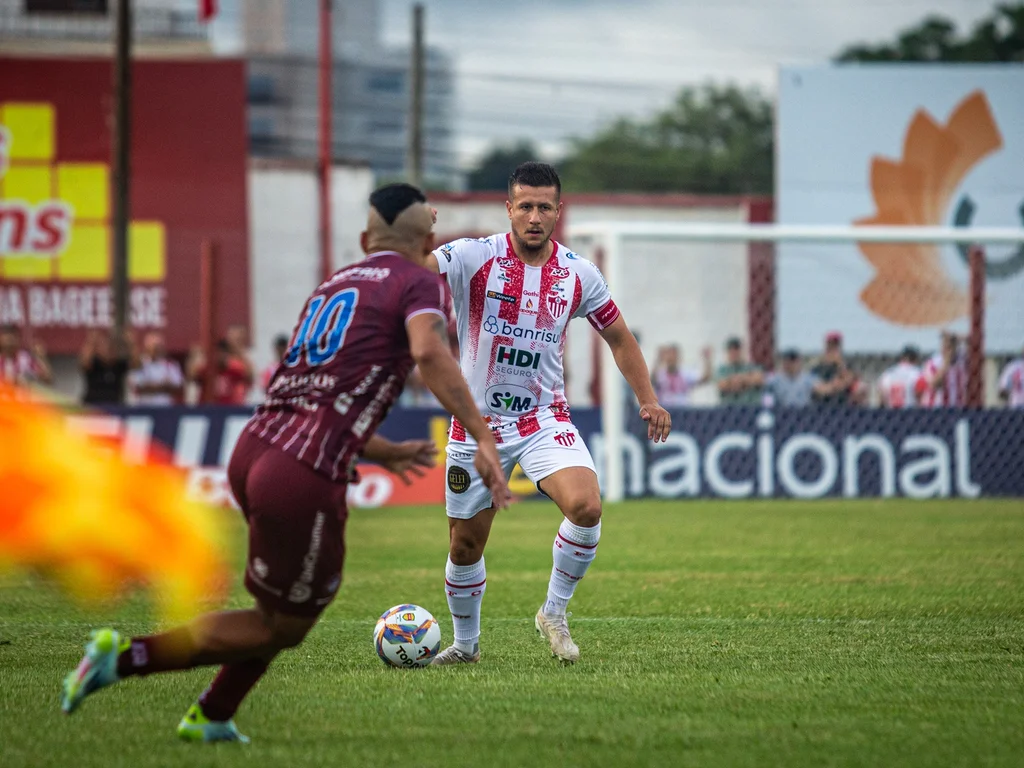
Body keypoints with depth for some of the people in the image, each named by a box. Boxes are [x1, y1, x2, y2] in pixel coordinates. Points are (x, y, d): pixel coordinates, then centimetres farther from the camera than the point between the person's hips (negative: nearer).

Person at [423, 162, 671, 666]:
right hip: (477, 422, -1)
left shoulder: (579, 275, -2)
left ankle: (554, 613, -3)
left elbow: (618, 337, 12)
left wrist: (647, 399, 3)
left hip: (545, 418, 1)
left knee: (586, 505, -25)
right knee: (465, 546, 8)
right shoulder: (473, 258, -12)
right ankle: (465, 643, 34)